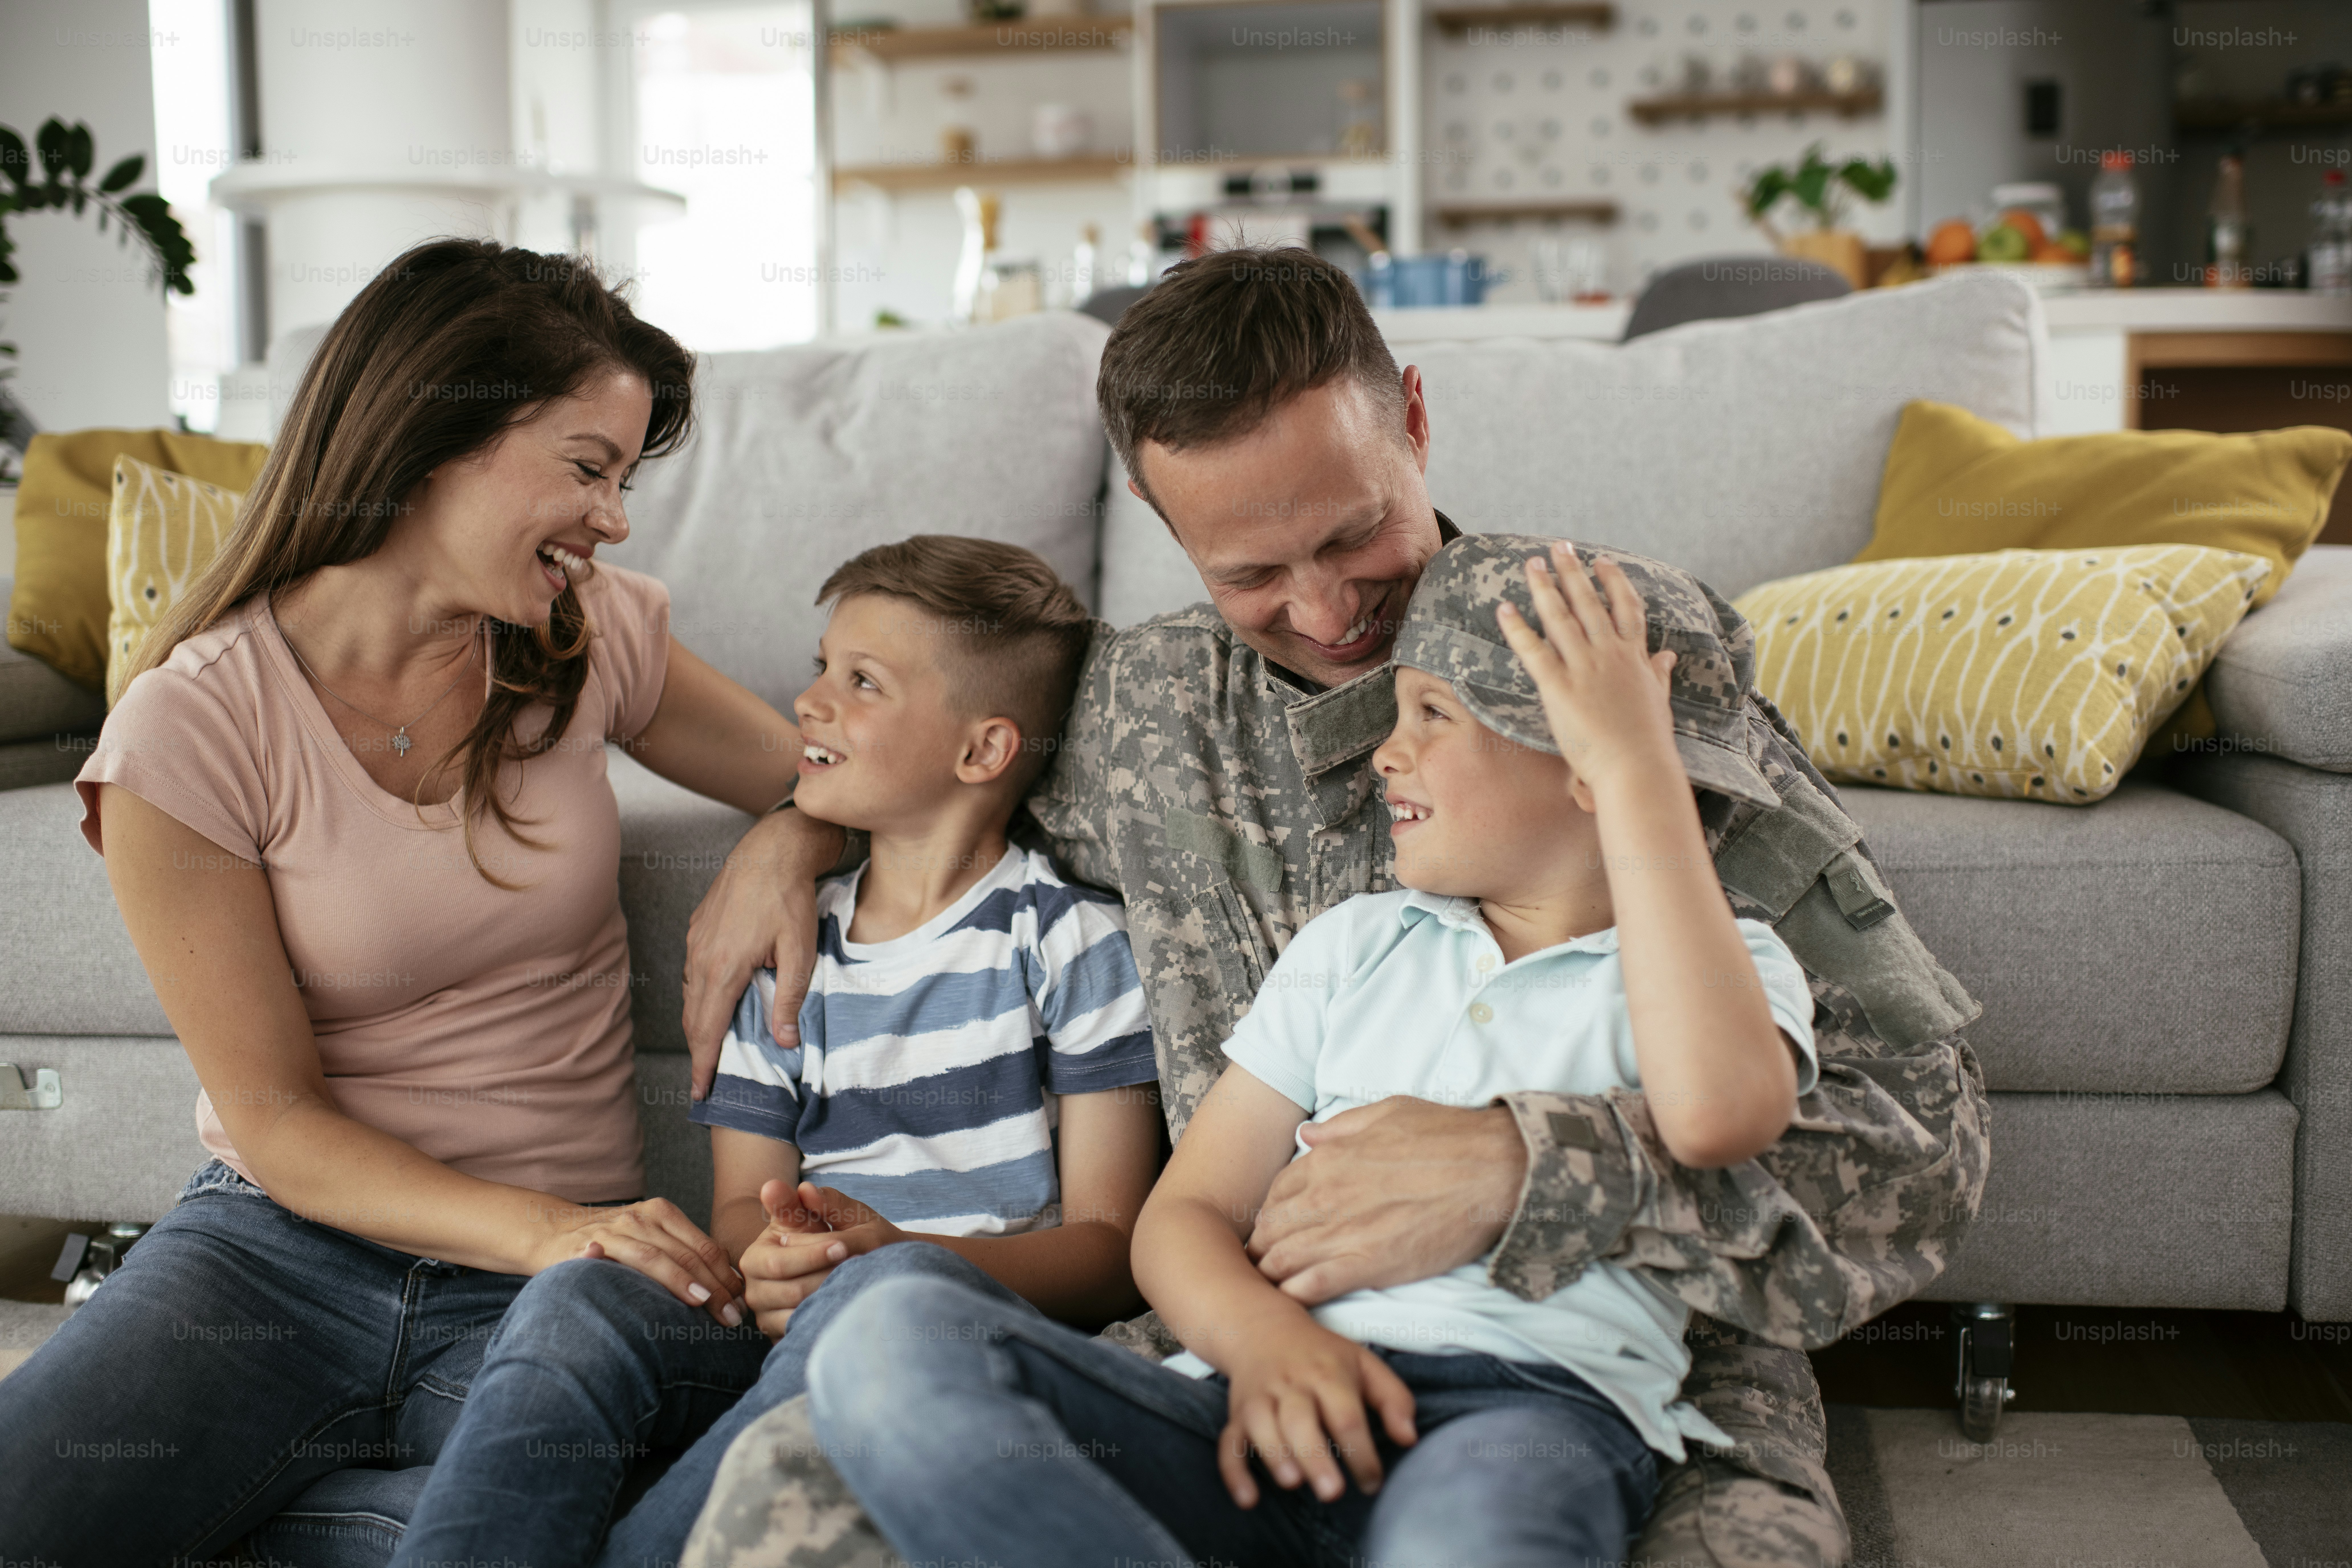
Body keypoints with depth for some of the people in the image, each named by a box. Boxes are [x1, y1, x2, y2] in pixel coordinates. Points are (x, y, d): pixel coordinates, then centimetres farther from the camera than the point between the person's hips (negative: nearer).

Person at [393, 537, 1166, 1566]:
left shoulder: (1067, 940, 3)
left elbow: (1112, 1252, -3)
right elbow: (743, 1206, 15)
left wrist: (897, 1252, -21)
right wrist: (768, 1259, -12)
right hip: (787, 1331, 4)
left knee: (888, 1291, -38)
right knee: (576, 1299, -26)